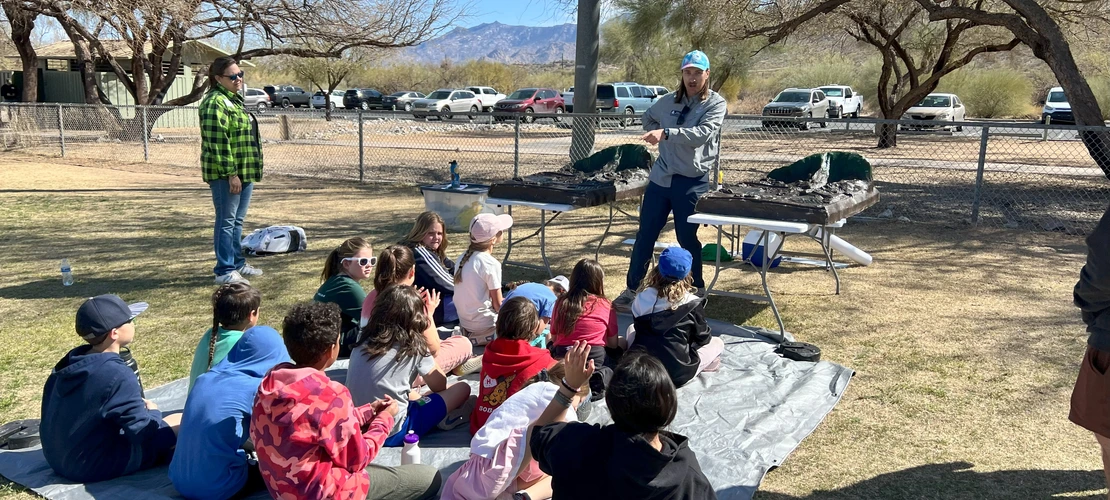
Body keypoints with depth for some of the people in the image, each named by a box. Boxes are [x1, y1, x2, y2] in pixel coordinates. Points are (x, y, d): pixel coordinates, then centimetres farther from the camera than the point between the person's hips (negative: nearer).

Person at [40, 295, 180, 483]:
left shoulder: (69, 362, -1)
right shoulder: (117, 375, -26)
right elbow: (142, 431, -21)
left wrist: (138, 406, 14)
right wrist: (153, 412, 0)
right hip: (94, 465, -9)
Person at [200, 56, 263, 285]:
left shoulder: (235, 99, 17)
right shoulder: (215, 102, -14)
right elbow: (218, 142, -20)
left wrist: (248, 172, 23)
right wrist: (231, 173, -22)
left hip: (243, 171, 10)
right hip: (225, 174, -9)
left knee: (237, 221, 17)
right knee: (227, 221, -4)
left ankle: (237, 263, 28)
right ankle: (224, 271, 3)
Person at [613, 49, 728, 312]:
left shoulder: (716, 104, -6)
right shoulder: (669, 101, 8)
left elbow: (702, 133, -24)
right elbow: (648, 117, 28)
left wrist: (666, 134, -34)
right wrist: (656, 136, 10)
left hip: (692, 182, -4)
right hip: (660, 178, 4)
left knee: (688, 239, 4)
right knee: (645, 235, 7)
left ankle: (696, 291, 22)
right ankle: (631, 289, 17)